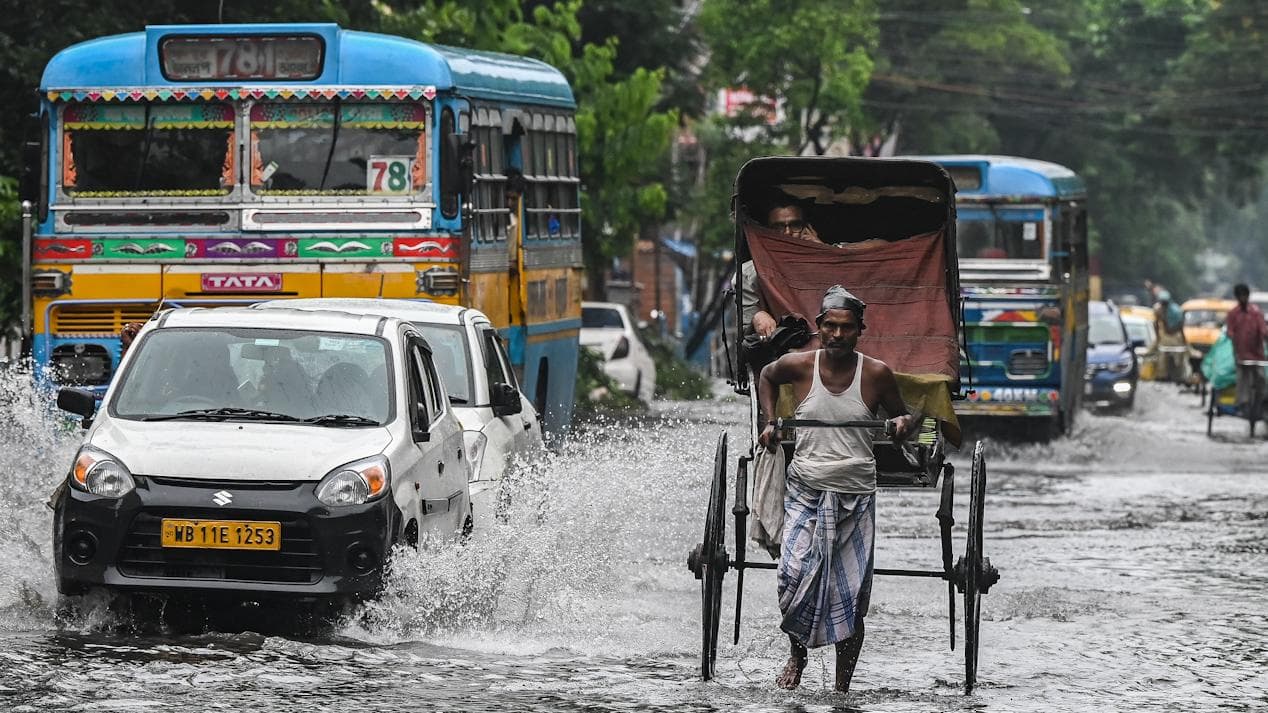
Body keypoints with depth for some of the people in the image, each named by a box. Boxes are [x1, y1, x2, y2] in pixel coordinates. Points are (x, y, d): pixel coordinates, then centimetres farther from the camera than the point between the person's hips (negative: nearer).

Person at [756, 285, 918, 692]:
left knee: (850, 598, -2)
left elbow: (900, 418, 13)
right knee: (795, 577, -16)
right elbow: (766, 376, 22)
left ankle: (842, 689, 8)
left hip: (856, 497, 0)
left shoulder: (876, 374, -1)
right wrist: (770, 422, 12)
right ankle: (797, 655, 11)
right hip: (805, 493, 0)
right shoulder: (798, 366, 0)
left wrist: (904, 423, -10)